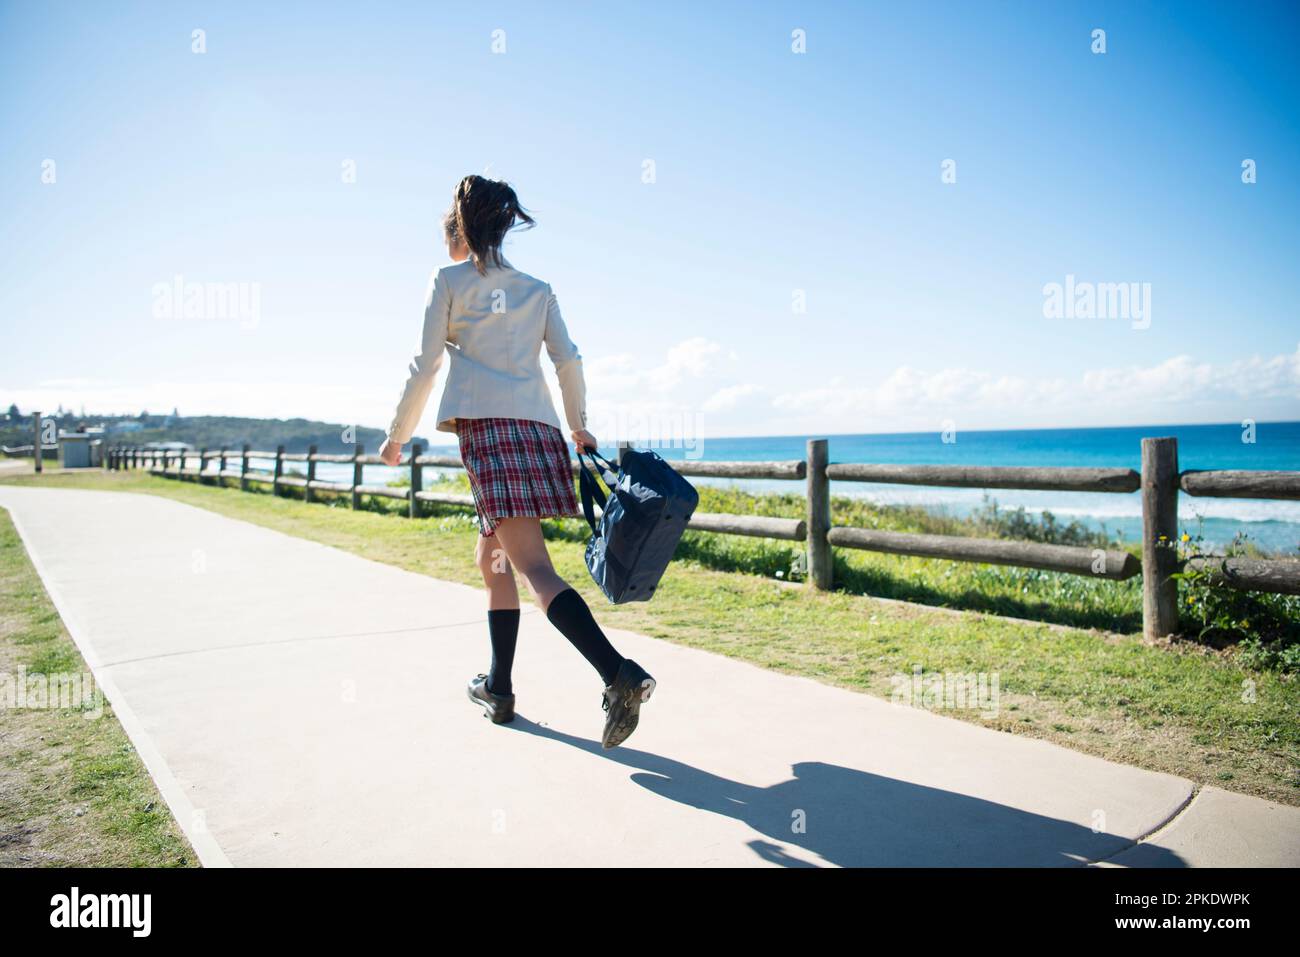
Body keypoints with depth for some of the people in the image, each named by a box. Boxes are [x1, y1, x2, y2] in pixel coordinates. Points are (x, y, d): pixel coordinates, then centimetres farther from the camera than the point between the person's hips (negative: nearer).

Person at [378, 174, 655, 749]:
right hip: (539, 427, 6)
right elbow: (568, 360, 12)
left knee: (534, 567, -14)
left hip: (486, 427, -6)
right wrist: (579, 426, 23)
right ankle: (498, 687, 23)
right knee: (493, 558, 18)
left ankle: (620, 675, -30)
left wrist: (397, 435, 14)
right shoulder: (537, 290, 21)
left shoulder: (449, 281, 8)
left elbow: (426, 366, 5)